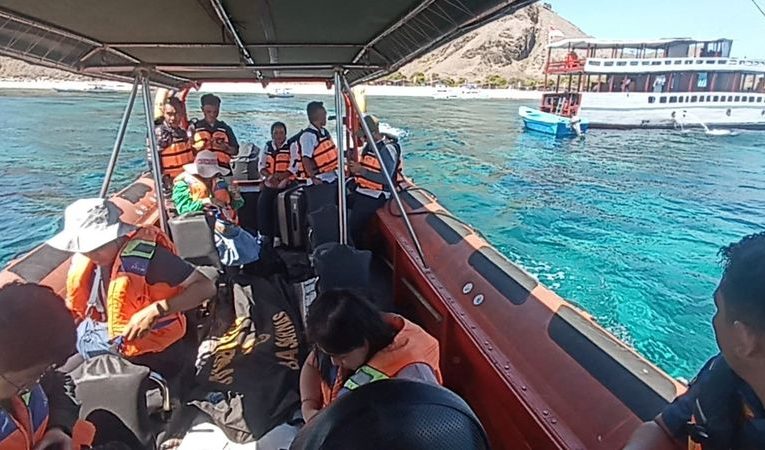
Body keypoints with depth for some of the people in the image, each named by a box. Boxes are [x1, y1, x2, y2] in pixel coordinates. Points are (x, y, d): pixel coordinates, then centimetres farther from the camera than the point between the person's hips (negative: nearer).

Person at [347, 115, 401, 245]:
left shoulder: (388, 149, -16)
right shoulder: (369, 144, 11)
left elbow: (386, 179, -23)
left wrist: (361, 170, -25)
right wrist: (354, 169, 4)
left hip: (374, 196, -9)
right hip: (360, 191, 9)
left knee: (353, 227, -17)